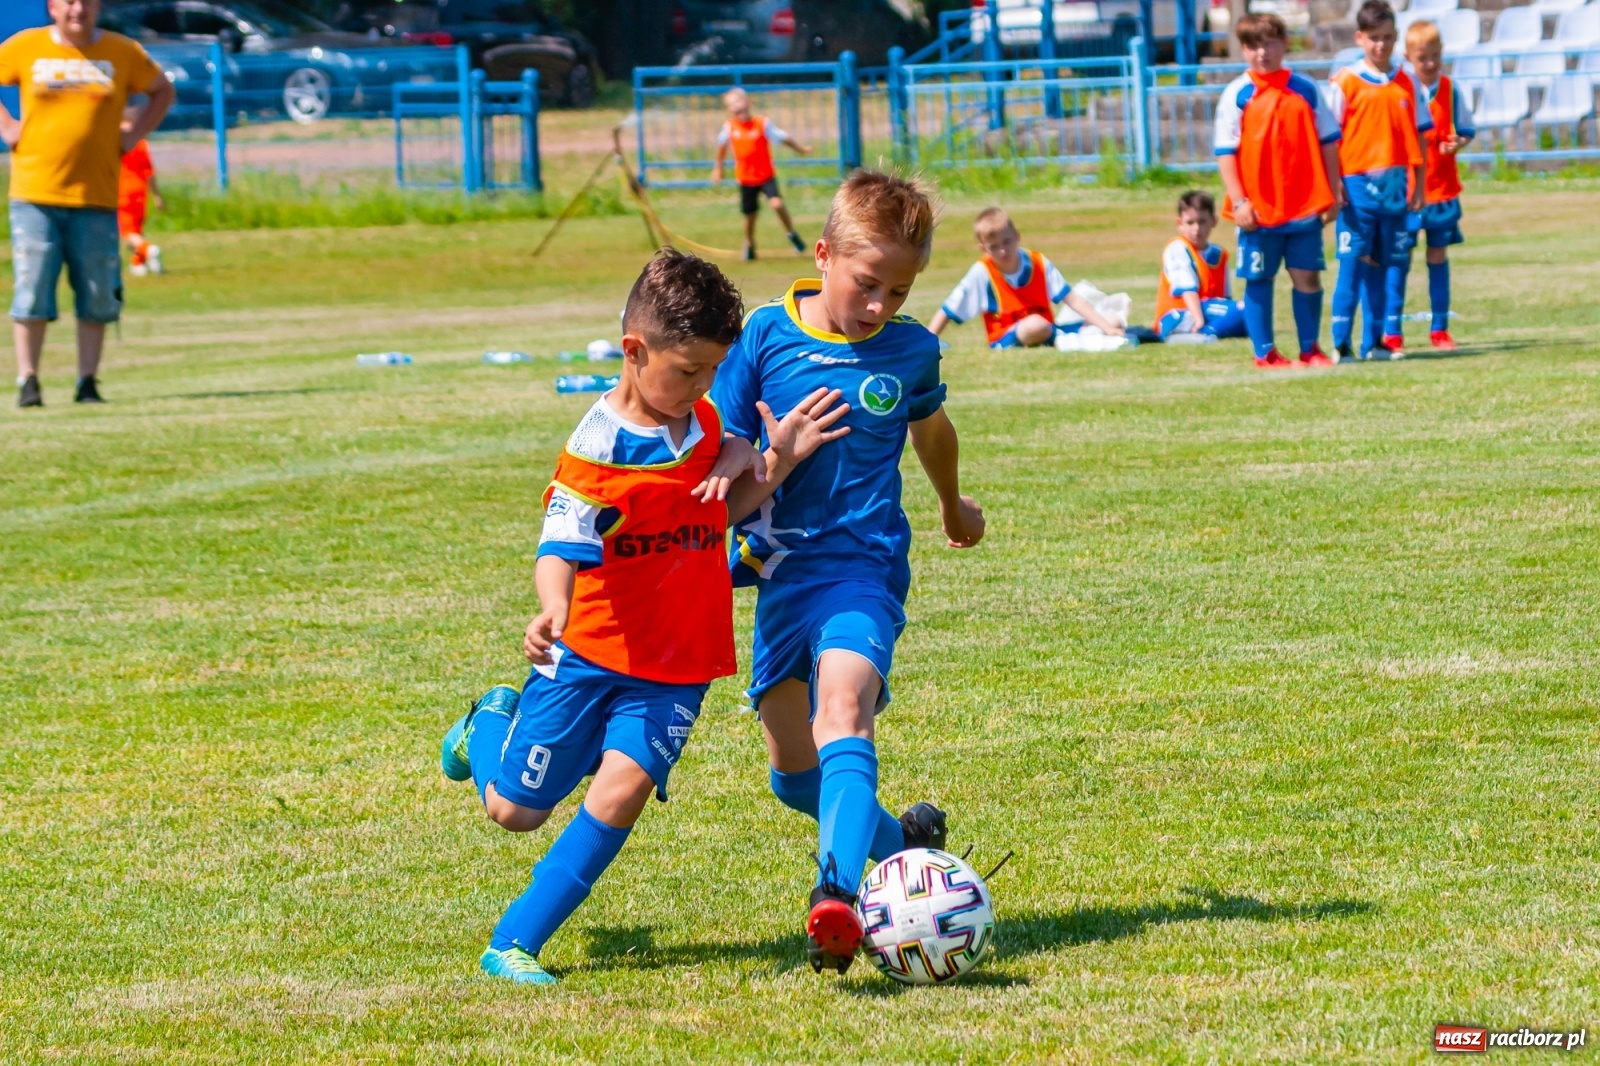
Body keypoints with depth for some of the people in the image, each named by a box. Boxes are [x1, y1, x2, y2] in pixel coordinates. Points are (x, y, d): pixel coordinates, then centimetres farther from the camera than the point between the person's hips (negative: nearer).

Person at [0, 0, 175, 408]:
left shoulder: (123, 53, 5)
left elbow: (163, 91, 20)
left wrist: (134, 134, 7)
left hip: (95, 197, 1)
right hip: (34, 194, -1)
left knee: (97, 297, 0)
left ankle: (88, 382, 9)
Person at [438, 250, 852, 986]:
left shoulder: (705, 424, 2)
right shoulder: (597, 448, -19)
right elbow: (562, 545, -29)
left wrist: (778, 461, -1)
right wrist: (553, 610, -50)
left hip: (677, 665, 4)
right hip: (589, 651, -4)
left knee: (621, 791, -18)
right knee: (514, 810, 6)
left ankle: (513, 945, -10)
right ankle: (491, 725, 43)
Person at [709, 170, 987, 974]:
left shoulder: (910, 350, 1)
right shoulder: (767, 335, -2)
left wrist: (953, 502, 42)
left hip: (863, 564, -3)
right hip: (781, 568, 3)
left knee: (843, 706, -29)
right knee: (792, 772, 10)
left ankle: (838, 895, -46)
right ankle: (903, 841, 37)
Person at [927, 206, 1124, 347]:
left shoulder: (1039, 263, -3)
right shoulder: (982, 273, -10)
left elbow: (1073, 300, -6)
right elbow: (946, 313, -8)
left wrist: (1107, 327, -17)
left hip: (1047, 332, 3)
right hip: (1006, 340, -3)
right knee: (1036, 324, -36)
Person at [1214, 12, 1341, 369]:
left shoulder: (1305, 89, 6)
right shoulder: (1237, 95, -2)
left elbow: (1328, 141, 9)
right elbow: (1226, 151, -4)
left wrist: (1332, 193, 4)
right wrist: (1238, 201, -12)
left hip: (1305, 204, 2)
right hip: (1258, 208, -2)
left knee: (1308, 276, 4)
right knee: (1259, 279, 4)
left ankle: (1310, 349, 14)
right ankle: (1264, 353, 11)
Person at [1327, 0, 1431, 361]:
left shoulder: (1406, 84, 9)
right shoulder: (1344, 83, -2)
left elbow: (1417, 137, 13)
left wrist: (1419, 183, 8)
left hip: (1395, 186, 4)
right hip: (1357, 184, -4)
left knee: (1381, 265, 7)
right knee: (1352, 263, -6)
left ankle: (1373, 341, 12)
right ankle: (1342, 342, -5)